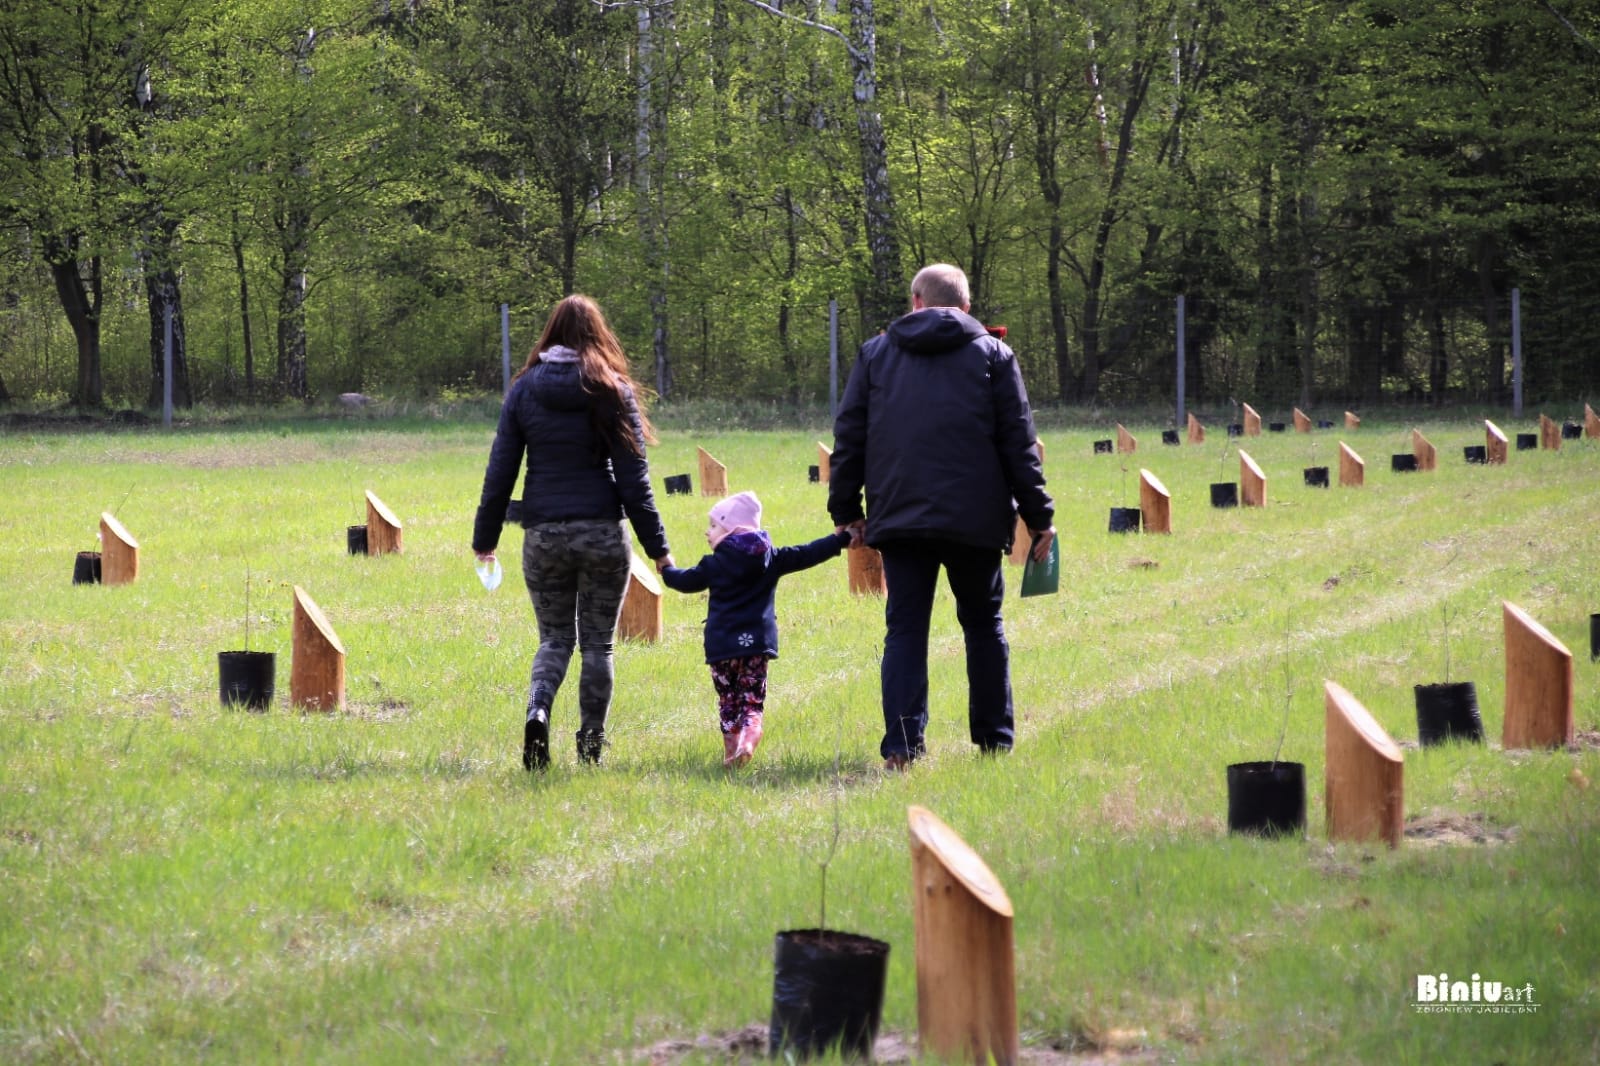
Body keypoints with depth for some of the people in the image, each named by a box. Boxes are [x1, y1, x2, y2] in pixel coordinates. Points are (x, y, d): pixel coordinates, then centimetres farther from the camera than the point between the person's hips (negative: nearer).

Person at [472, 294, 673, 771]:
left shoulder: (524, 390, 1)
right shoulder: (613, 392, -3)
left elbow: (500, 472, 2)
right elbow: (634, 480, -4)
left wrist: (485, 539, 11)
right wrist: (657, 547, 1)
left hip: (544, 533, 1)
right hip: (603, 533, -1)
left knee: (554, 638, 13)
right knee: (598, 642, 11)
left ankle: (537, 712, -14)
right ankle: (591, 742, 12)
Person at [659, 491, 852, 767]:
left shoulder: (715, 565, -2)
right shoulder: (771, 558, 5)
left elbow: (687, 581, 11)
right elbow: (806, 555, 10)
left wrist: (667, 570, 33)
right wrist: (840, 539, 20)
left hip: (722, 646, -1)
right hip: (757, 643, 2)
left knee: (728, 702, 10)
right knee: (752, 702, 2)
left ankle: (731, 750, 4)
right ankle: (749, 735, -25)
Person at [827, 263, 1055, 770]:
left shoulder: (874, 354, 11)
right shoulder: (993, 354, 7)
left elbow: (849, 438, 9)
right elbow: (1018, 442, 3)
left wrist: (846, 509, 14)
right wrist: (1038, 514, 6)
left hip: (898, 515, 1)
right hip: (974, 518, -1)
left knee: (905, 630, 0)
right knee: (984, 625, 12)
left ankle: (902, 745, -13)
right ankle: (995, 740, 14)